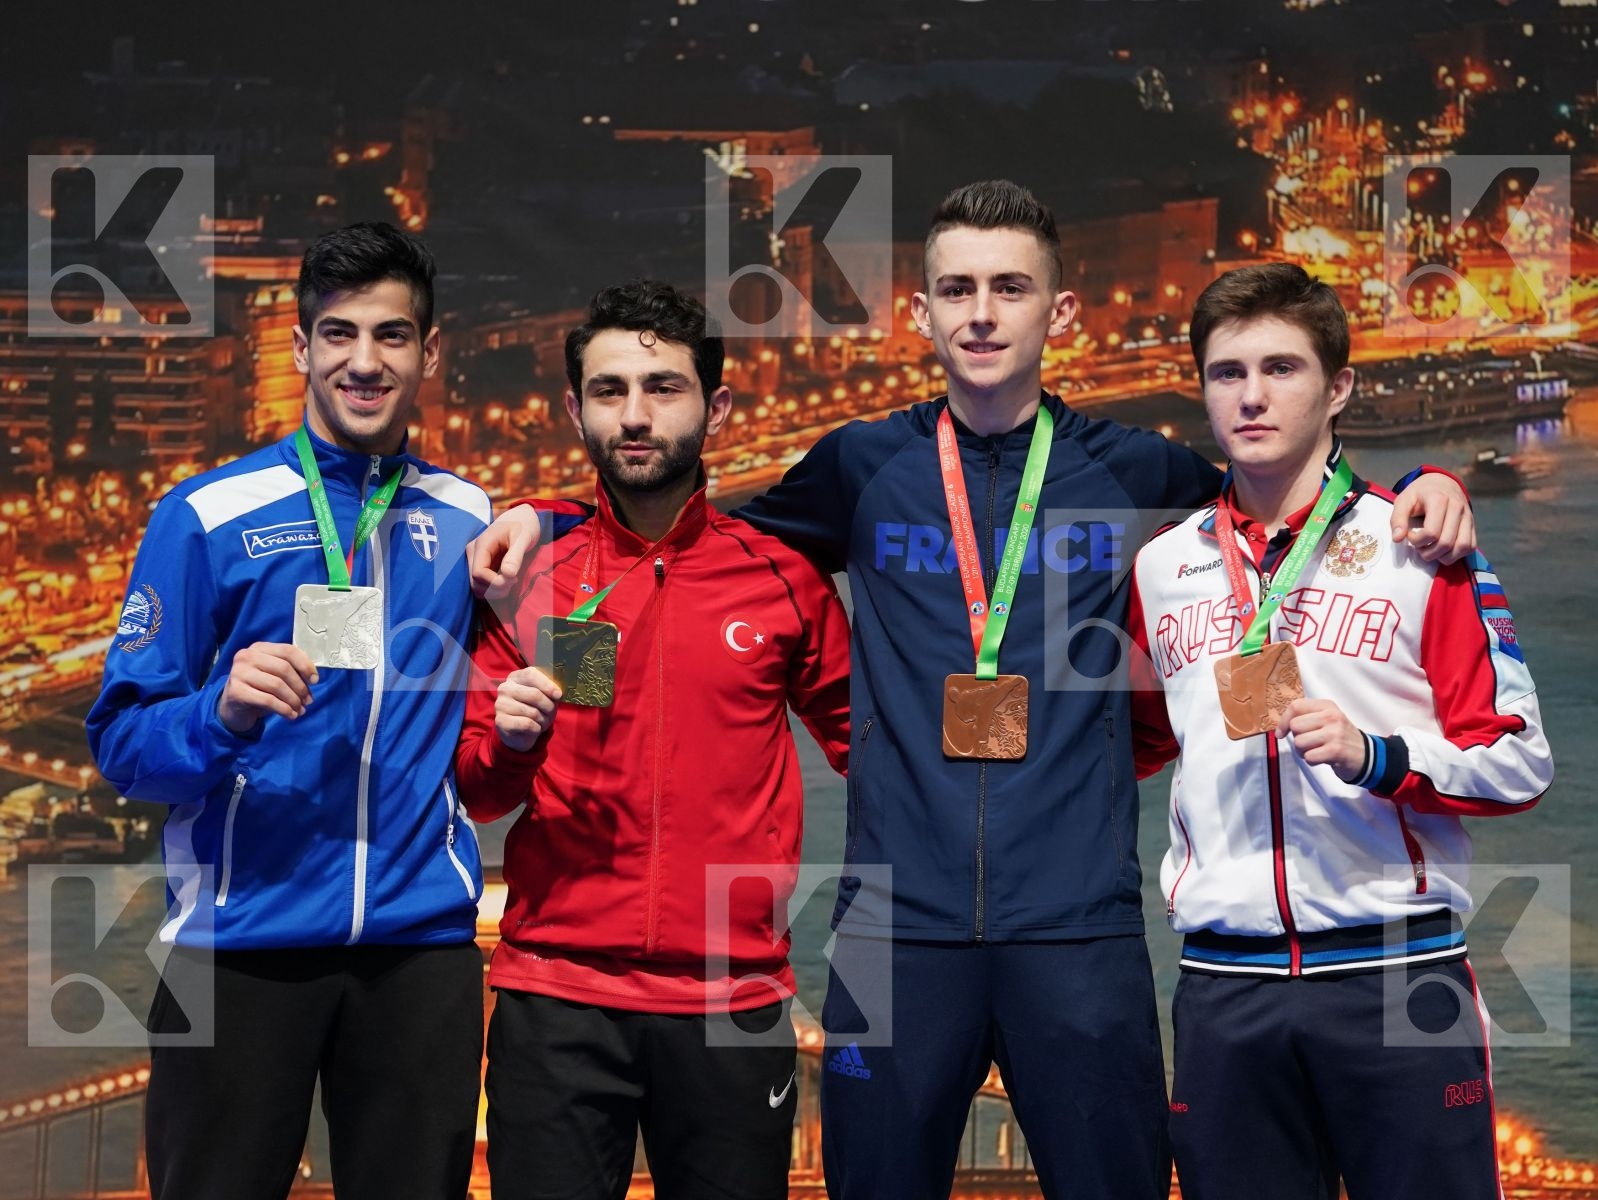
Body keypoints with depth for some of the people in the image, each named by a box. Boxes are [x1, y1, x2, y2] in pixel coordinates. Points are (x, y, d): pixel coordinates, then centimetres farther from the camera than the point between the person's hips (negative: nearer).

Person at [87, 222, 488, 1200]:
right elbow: (123, 741, -4)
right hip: (241, 941, -2)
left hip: (422, 939, 3)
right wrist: (223, 716, -23)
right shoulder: (208, 516, -2)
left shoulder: (474, 523, 8)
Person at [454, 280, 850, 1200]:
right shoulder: (528, 572, 4)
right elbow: (473, 795, 10)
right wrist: (508, 743, -11)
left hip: (737, 1001, 0)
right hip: (555, 1001, 0)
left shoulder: (783, 576, 3)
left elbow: (863, 746, 17)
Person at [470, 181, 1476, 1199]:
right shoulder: (864, 468, 9)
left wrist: (1422, 491, 3)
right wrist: (545, 519, 12)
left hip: (1080, 924, 0)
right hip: (900, 923, 1)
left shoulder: (1131, 473, 8)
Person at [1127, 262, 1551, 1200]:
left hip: (1397, 972, -3)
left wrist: (1378, 758, -15)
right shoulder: (1163, 567, 12)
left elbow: (1520, 761, -2)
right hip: (1225, 985, 3)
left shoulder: (1420, 544, 1)